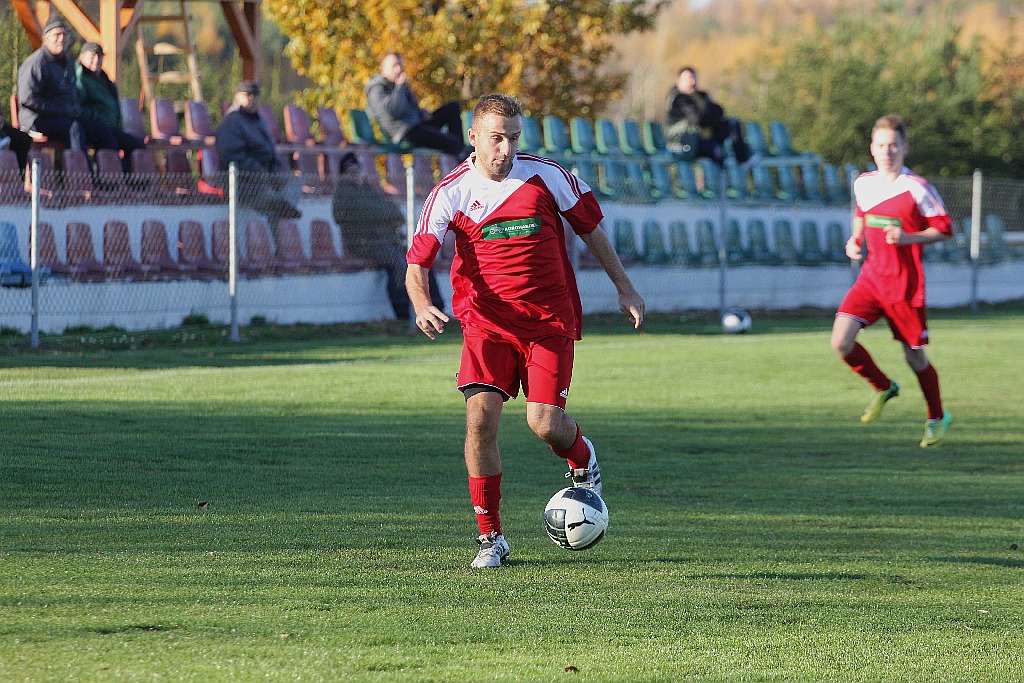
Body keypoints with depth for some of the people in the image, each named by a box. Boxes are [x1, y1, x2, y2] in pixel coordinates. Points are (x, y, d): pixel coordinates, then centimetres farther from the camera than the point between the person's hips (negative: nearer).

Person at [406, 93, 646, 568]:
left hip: (549, 322, 0)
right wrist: (422, 305, -29)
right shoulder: (451, 193, -6)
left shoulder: (546, 176, -4)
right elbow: (417, 263, -8)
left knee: (545, 424, -13)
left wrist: (625, 288, 11)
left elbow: (590, 228, 10)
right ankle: (490, 537, -2)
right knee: (480, 418, -15)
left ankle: (582, 460, 25)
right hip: (485, 322, 0)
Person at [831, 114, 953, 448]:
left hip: (905, 285, -4)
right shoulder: (863, 184, 4)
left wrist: (908, 238, -21)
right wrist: (855, 239, 6)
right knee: (841, 341, -14)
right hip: (871, 279, 4)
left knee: (914, 357, 6)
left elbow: (944, 229, -6)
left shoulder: (918, 189, -12)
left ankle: (937, 417, 31)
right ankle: (883, 388, 13)